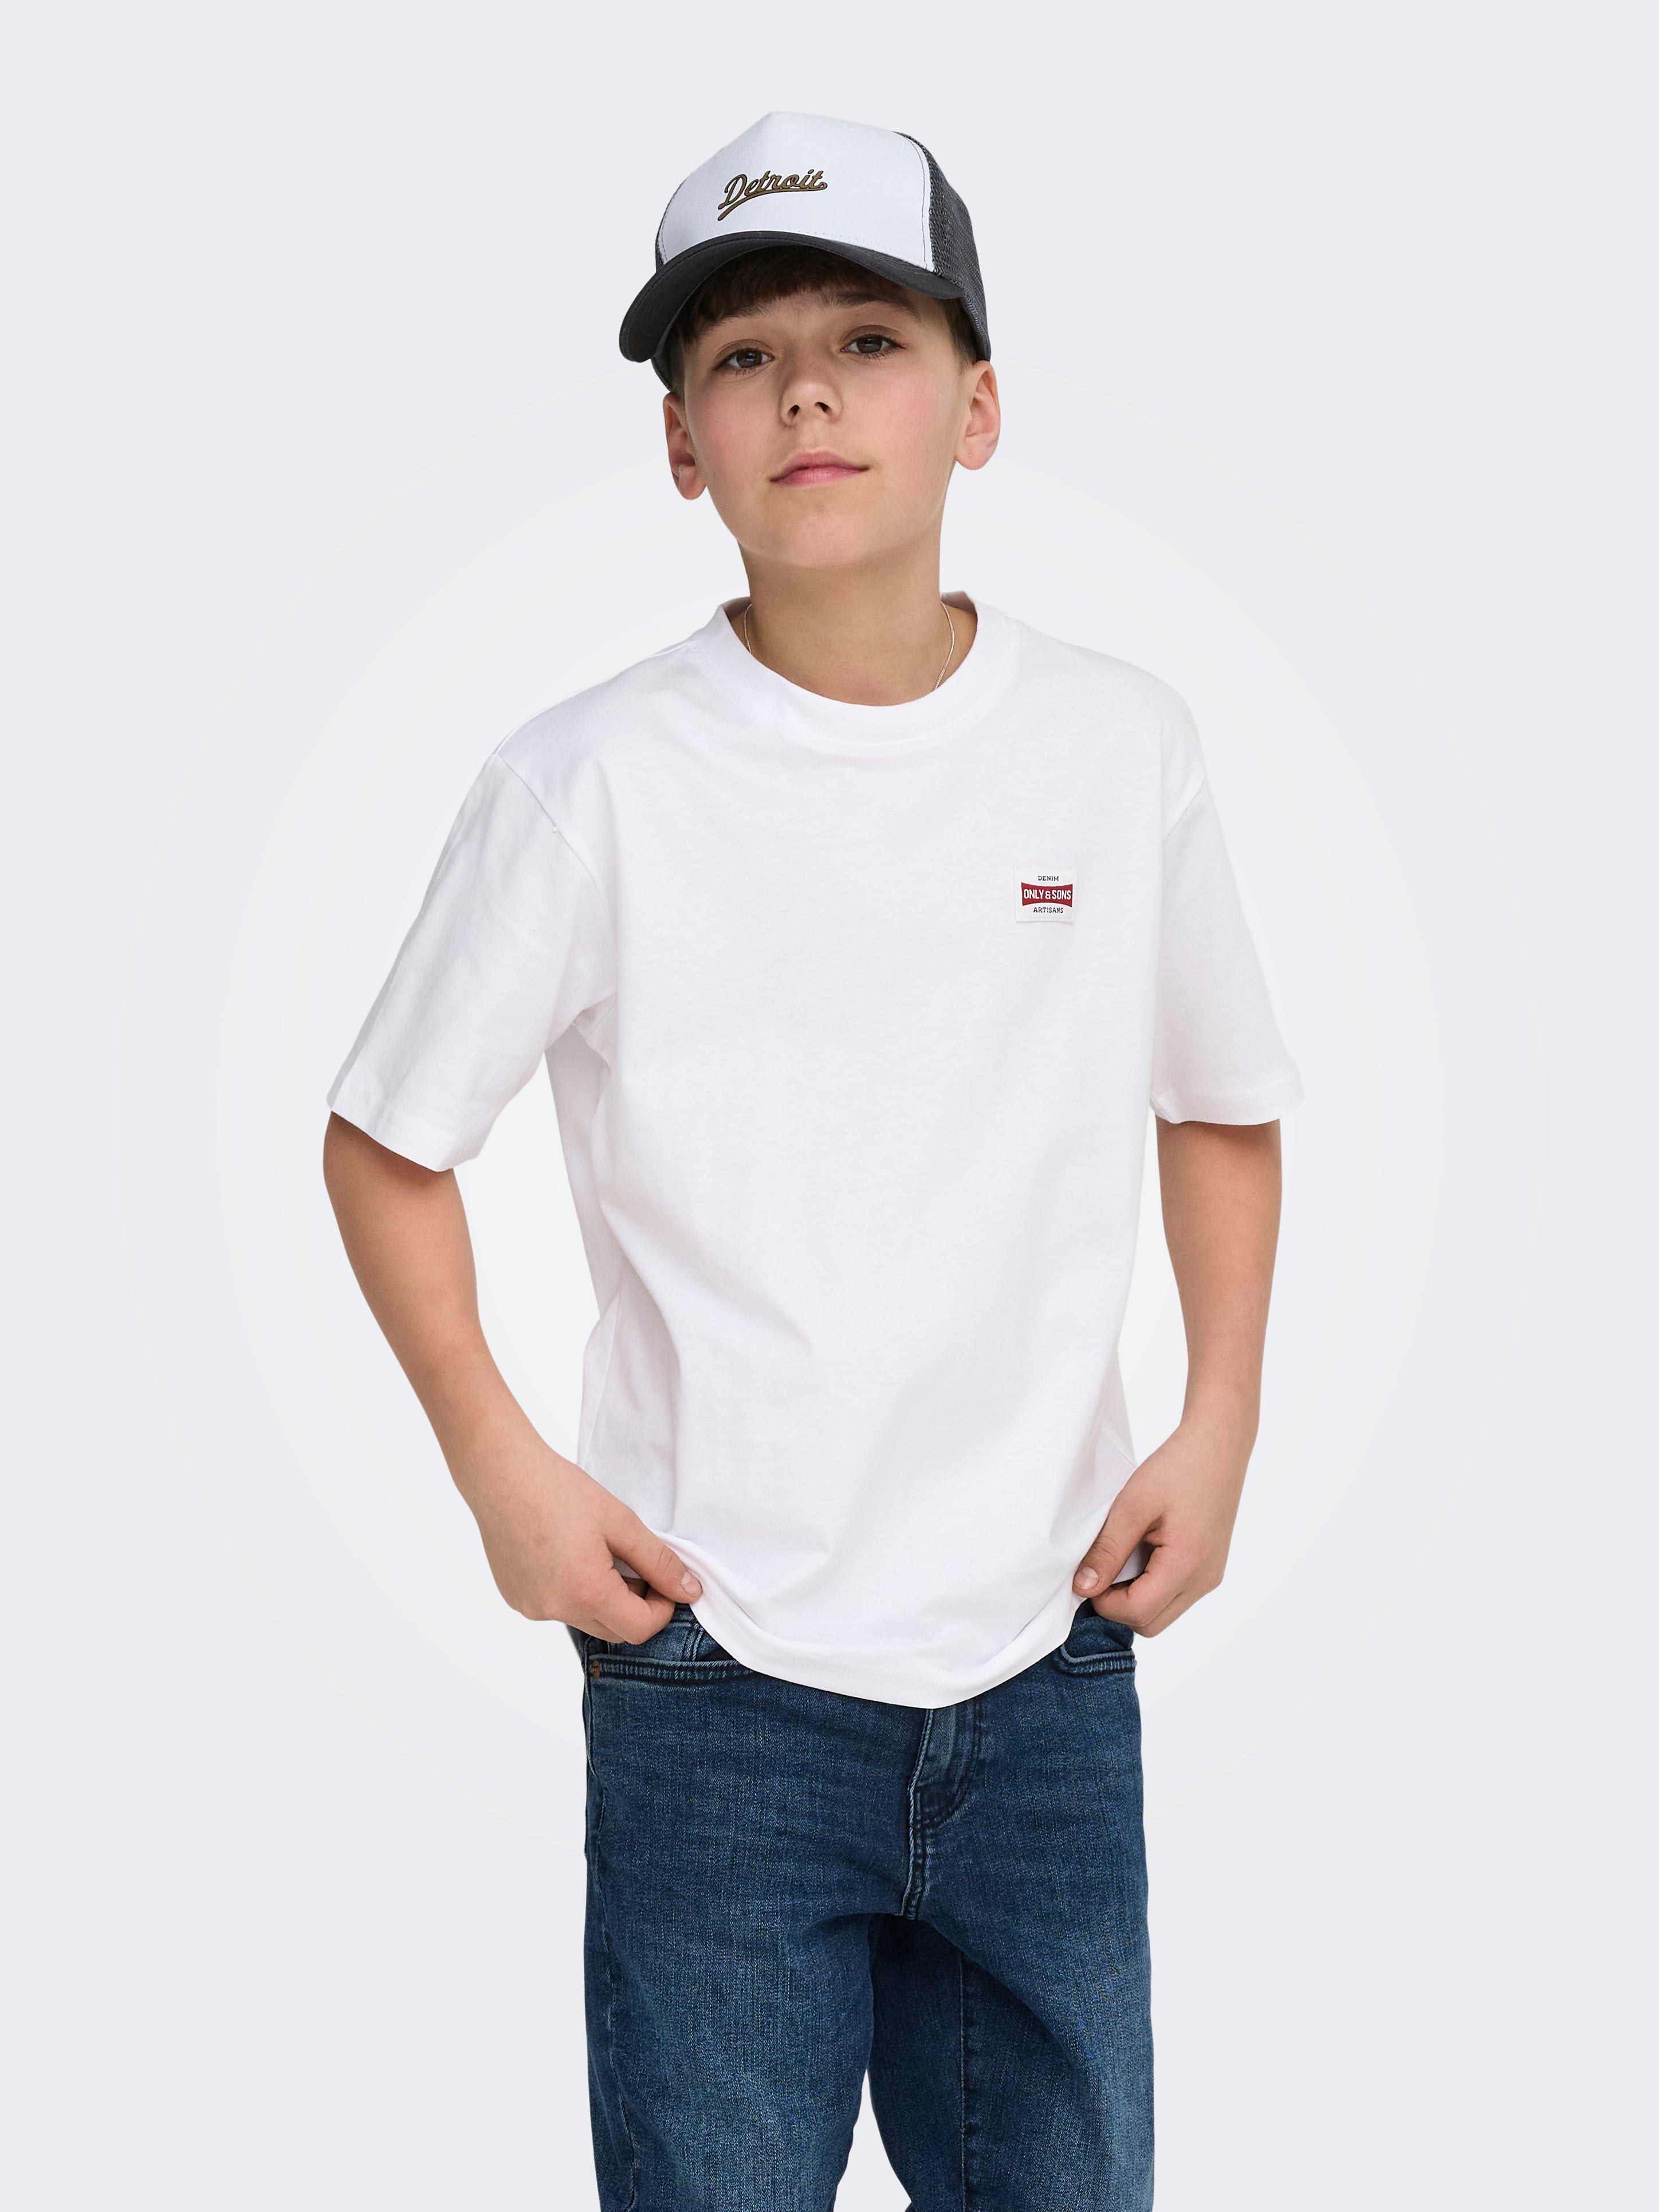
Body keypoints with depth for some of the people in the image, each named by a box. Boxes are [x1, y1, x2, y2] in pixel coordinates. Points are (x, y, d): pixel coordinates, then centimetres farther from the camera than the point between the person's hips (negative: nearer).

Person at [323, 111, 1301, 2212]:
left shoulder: (1120, 747, 0)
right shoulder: (592, 782, -8)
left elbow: (1219, 1104, 14)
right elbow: (384, 1141, 2)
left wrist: (1220, 1422, 3)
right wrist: (498, 1463, -7)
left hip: (1049, 1659, 3)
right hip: (719, 1670, -2)